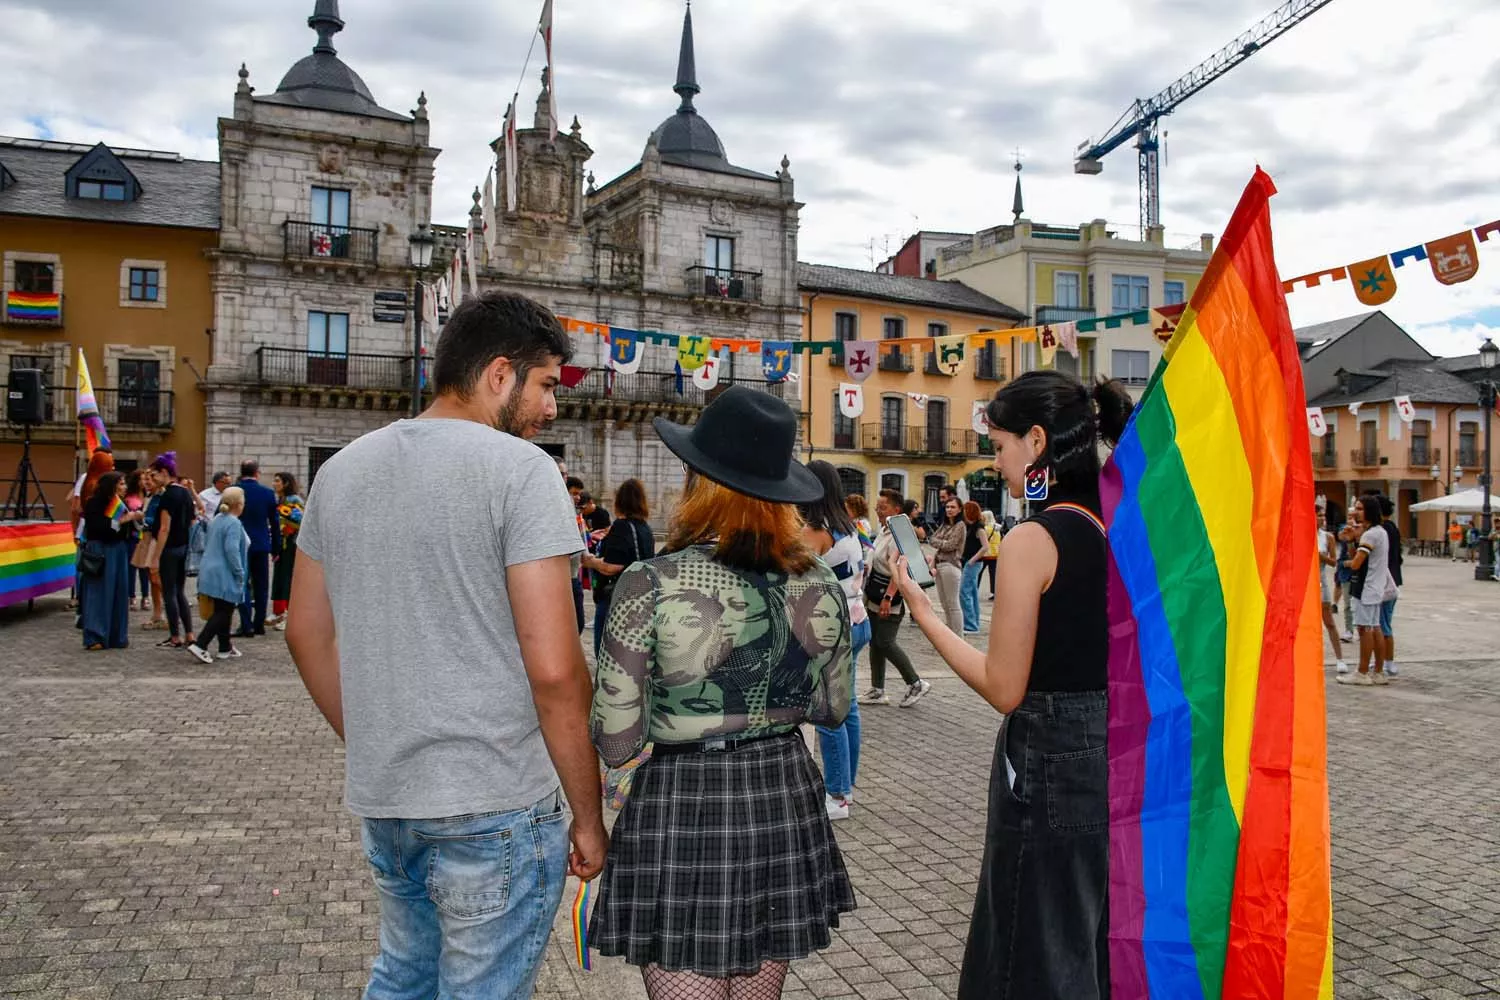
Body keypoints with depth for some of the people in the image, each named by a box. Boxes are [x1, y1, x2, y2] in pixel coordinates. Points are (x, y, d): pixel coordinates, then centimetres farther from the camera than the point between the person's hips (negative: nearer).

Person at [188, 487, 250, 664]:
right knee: (223, 612, -4)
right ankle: (200, 645, -12)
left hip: (210, 572, 10)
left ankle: (225, 648, 21)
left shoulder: (216, 520, 13)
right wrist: (240, 572, -16)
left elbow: (206, 543, 21)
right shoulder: (233, 524, -17)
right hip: (225, 576, -10)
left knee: (222, 611, 15)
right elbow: (232, 550, -24)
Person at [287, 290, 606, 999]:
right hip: (493, 807, -7)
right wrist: (588, 815, -7)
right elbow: (553, 669, -18)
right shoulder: (519, 469, -15)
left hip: (381, 801, 7)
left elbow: (306, 632, 13)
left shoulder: (342, 469, 7)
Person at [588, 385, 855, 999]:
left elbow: (615, 743, -12)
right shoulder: (819, 585, -4)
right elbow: (833, 709, 9)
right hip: (786, 803, 5)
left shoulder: (650, 585, -16)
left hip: (684, 810, -4)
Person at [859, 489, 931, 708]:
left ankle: (916, 684, 8)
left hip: (890, 598, -10)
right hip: (874, 596, 10)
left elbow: (898, 569, -26)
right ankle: (877, 690, 19)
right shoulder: (883, 531, 11)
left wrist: (888, 598, -32)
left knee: (885, 642, -7)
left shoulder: (897, 535, -18)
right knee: (875, 642, 11)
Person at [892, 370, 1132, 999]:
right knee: (1100, 948, 23)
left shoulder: (1031, 539, -18)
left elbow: (1005, 688, -16)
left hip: (1050, 768, -7)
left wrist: (922, 611, -9)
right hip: (1116, 757, 8)